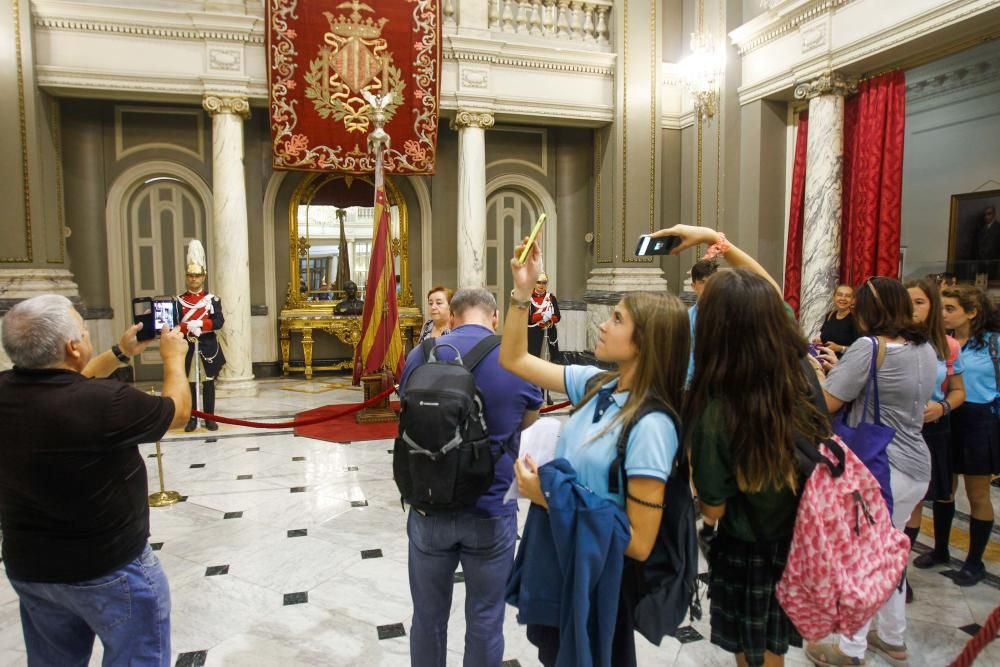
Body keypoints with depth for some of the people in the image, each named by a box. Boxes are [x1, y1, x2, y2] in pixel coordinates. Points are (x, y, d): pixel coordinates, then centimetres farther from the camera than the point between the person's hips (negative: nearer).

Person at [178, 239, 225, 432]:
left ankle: (209, 418, 12)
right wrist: (189, 328, -21)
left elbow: (219, 322, -9)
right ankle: (191, 419, 14)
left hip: (208, 346, 0)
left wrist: (198, 323, -20)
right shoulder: (179, 300, 3)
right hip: (187, 347, 1)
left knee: (208, 383, 5)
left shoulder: (213, 299, 2)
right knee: (189, 383, 6)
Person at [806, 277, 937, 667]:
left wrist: (815, 369, 1)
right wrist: (845, 365, 17)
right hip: (916, 469, 8)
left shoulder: (869, 348, -19)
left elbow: (826, 402, -16)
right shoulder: (925, 350, 7)